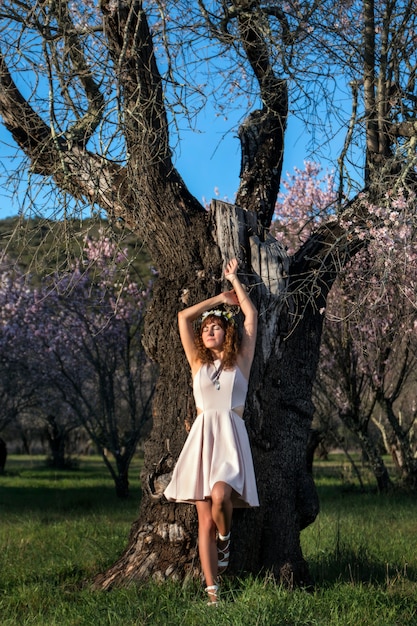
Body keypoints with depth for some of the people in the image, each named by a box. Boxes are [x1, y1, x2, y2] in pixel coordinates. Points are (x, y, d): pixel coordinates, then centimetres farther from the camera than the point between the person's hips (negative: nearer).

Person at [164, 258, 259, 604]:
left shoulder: (241, 360, 9)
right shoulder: (198, 362, 14)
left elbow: (252, 315, 8)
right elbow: (183, 317, 13)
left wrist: (234, 280, 19)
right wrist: (221, 298, 20)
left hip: (231, 437, -2)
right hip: (201, 437, 2)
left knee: (220, 496, -27)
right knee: (205, 520, -4)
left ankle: (225, 539, 7)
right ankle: (212, 590, -3)